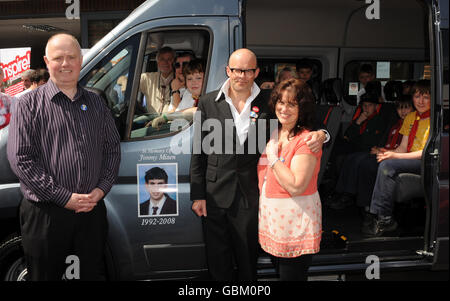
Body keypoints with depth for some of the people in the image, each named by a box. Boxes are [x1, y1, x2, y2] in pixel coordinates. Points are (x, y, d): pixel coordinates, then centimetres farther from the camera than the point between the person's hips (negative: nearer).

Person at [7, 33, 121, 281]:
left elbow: (112, 148, 12)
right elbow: (21, 159, -10)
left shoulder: (96, 104, 12)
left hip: (93, 211, 4)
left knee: (93, 274, 14)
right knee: (45, 275, 7)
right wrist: (65, 197, -15)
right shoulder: (30, 105, -2)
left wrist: (101, 189, -5)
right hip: (46, 214, -3)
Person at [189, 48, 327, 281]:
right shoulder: (208, 103, -1)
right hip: (216, 197, 0)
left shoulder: (267, 105, -1)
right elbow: (199, 152, 1)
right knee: (218, 262, 13)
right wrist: (198, 196, -1)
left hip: (250, 198, 0)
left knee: (248, 260, 15)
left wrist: (319, 134, -19)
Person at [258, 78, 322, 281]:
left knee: (292, 275, 2)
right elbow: (263, 176, 21)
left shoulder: (306, 140, -17)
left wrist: (273, 156, -19)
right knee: (280, 272, 19)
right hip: (273, 217, 8)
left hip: (296, 224, -8)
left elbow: (296, 186, -25)